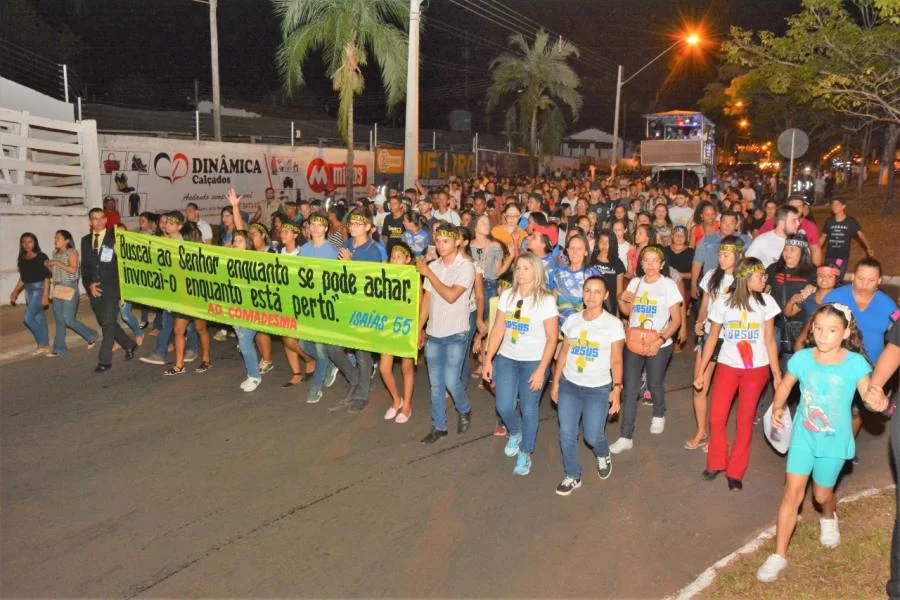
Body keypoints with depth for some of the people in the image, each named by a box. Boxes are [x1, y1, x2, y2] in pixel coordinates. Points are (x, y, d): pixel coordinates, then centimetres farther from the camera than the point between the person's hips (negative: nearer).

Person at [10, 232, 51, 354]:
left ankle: (42, 344, 4)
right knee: (39, 319, 11)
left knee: (28, 318, -11)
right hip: (29, 290, 7)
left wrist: (45, 296, -15)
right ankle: (45, 346, 18)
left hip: (39, 289, -6)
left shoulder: (42, 257, -9)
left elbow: (47, 277, -11)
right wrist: (15, 292, 11)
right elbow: (22, 278, 17)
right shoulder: (21, 259, 9)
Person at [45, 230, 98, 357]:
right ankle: (59, 349, 12)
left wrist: (57, 263, -18)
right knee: (59, 320, 7)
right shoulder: (55, 253, 14)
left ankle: (91, 336, 13)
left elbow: (73, 270, -18)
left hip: (70, 288, -7)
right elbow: (54, 271, 20)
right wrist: (49, 266, 2)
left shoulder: (72, 252, -7)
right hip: (58, 288, 7)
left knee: (69, 320, -8)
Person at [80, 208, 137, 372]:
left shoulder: (115, 238, -2)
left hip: (111, 288, -5)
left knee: (108, 324, -8)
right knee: (105, 323, 12)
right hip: (94, 289, 5)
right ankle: (129, 345, 31)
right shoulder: (85, 240, 12)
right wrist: (89, 284, -2)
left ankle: (105, 361, -2)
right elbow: (84, 265, 13)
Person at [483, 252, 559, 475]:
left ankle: (525, 454, 24)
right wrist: (488, 360, 0)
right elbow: (498, 330, 4)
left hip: (534, 362, -3)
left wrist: (541, 370, -16)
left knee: (529, 409, 4)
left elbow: (552, 339, -11)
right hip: (506, 359, 4)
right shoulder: (507, 295, 1)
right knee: (503, 406, 1)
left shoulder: (546, 300, -11)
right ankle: (515, 434, 34)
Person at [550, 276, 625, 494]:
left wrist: (616, 388, -15)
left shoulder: (613, 323, -7)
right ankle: (572, 476, 23)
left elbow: (616, 360, -6)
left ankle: (603, 456, 35)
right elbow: (563, 352, 8)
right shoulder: (572, 320, 3)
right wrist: (555, 382, 8)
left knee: (592, 437, -1)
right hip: (569, 386, 3)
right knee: (566, 434, 2)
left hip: (598, 389, -3)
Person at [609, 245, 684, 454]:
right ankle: (626, 437, 3)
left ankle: (659, 416, 46)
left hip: (658, 345, -3)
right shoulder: (635, 282, 5)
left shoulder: (669, 285, -6)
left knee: (655, 384, 14)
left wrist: (661, 340, -22)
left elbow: (676, 319, -7)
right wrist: (622, 300, -5)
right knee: (630, 390, 0)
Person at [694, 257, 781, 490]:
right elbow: (712, 339, 2)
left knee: (745, 420, 4)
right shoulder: (723, 304, -5)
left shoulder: (766, 302, -4)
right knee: (716, 418, 0)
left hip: (757, 369, 0)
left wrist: (777, 374, -1)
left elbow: (770, 341, 0)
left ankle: (735, 472, 18)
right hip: (727, 366, 0)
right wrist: (700, 371, 1)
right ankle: (716, 463, 23)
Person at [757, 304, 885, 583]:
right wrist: (778, 407, -3)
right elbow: (785, 384, 6)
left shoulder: (855, 363, -15)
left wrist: (878, 401, -39)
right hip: (803, 437, 1)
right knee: (792, 493, -2)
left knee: (822, 495, 16)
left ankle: (829, 518, 55)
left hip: (834, 442, -1)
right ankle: (779, 555, 6)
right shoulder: (802, 358, -11)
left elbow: (868, 395, -18)